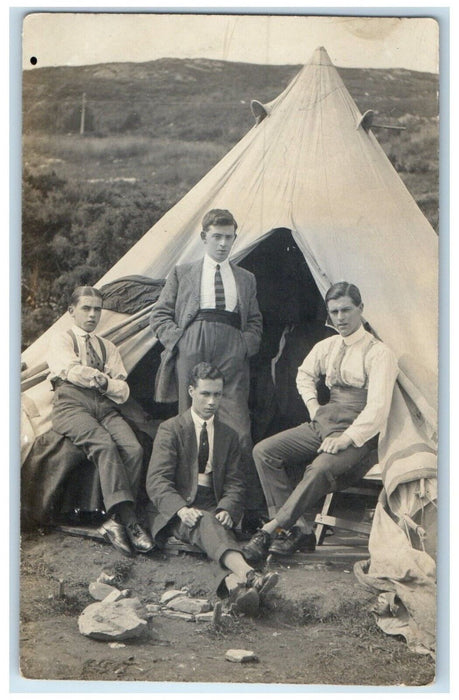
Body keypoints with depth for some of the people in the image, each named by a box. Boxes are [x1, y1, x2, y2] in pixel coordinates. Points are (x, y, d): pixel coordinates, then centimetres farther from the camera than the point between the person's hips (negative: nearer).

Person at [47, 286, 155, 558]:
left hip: (106, 407, 4)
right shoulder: (62, 339, 15)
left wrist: (103, 382, -5)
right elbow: (73, 371, -7)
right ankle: (129, 521, -38)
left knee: (134, 449, -26)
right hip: (72, 405, -4)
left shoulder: (108, 347, 27)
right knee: (104, 444, -34)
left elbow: (123, 390, 14)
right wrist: (104, 377, 4)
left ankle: (116, 522, -28)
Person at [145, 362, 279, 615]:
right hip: (174, 510, -3)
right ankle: (247, 574, -64)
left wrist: (226, 509, -13)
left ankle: (233, 584, -64)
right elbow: (156, 481, -7)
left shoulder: (229, 436, 19)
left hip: (212, 508, 3)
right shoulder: (170, 429, 5)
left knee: (220, 528, -34)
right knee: (205, 523, -37)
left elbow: (234, 483, 12)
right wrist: (182, 510, -27)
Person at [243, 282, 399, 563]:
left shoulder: (379, 353, -9)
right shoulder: (326, 347, 12)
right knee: (264, 451, -12)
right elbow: (305, 375, 32)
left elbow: (378, 408, -18)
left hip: (358, 434, -7)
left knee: (320, 469, -36)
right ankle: (299, 529, -17)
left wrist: (346, 439, -26)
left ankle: (270, 530, -27)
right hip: (324, 424, 7)